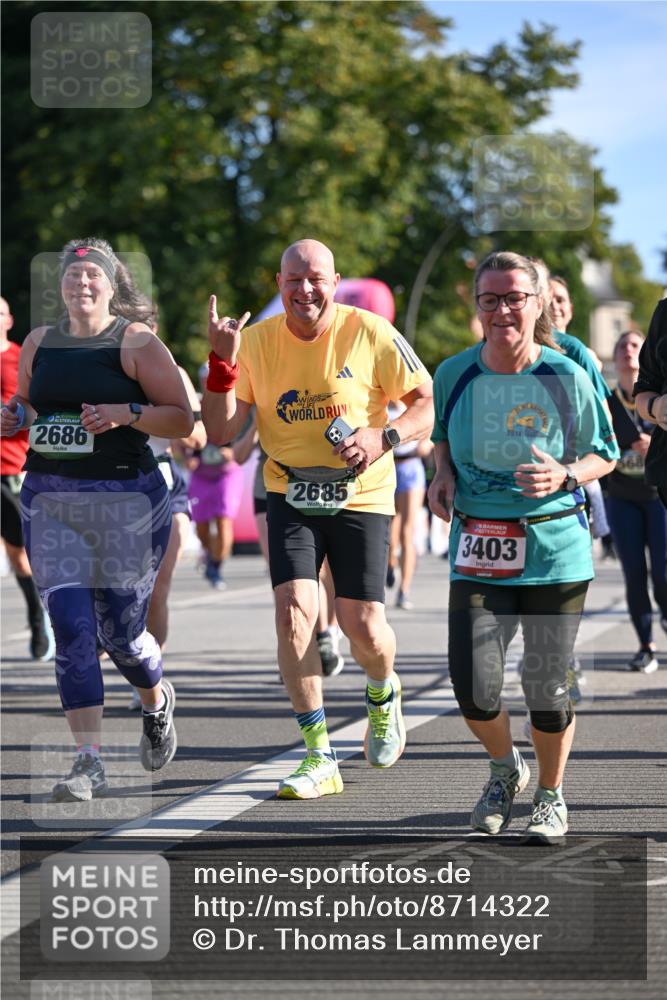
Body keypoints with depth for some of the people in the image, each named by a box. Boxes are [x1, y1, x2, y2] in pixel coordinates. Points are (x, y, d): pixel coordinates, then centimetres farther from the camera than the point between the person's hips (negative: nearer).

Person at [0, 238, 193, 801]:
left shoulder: (137, 343, -4)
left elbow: (182, 420, -5)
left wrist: (126, 413, -20)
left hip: (126, 500, -3)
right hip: (49, 500, 3)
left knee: (120, 631, 3)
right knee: (71, 627, -9)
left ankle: (157, 703, 38)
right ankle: (89, 763, -7)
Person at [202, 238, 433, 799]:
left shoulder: (371, 334, -10)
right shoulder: (256, 341, -4)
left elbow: (428, 402, -3)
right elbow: (222, 431, -6)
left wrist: (384, 437, -20)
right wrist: (222, 362, -19)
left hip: (361, 495, -1)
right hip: (291, 494, 2)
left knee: (363, 626, -6)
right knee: (294, 610, -16)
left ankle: (383, 694, 33)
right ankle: (320, 759, -7)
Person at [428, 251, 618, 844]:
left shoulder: (567, 378, -7)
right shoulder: (455, 374, 0)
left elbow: (605, 455, 4)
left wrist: (564, 476, -16)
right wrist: (443, 474, 0)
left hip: (555, 551, -2)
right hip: (478, 553, 2)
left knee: (547, 689, 1)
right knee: (473, 690, -7)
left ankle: (550, 796, 28)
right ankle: (506, 770, 26)